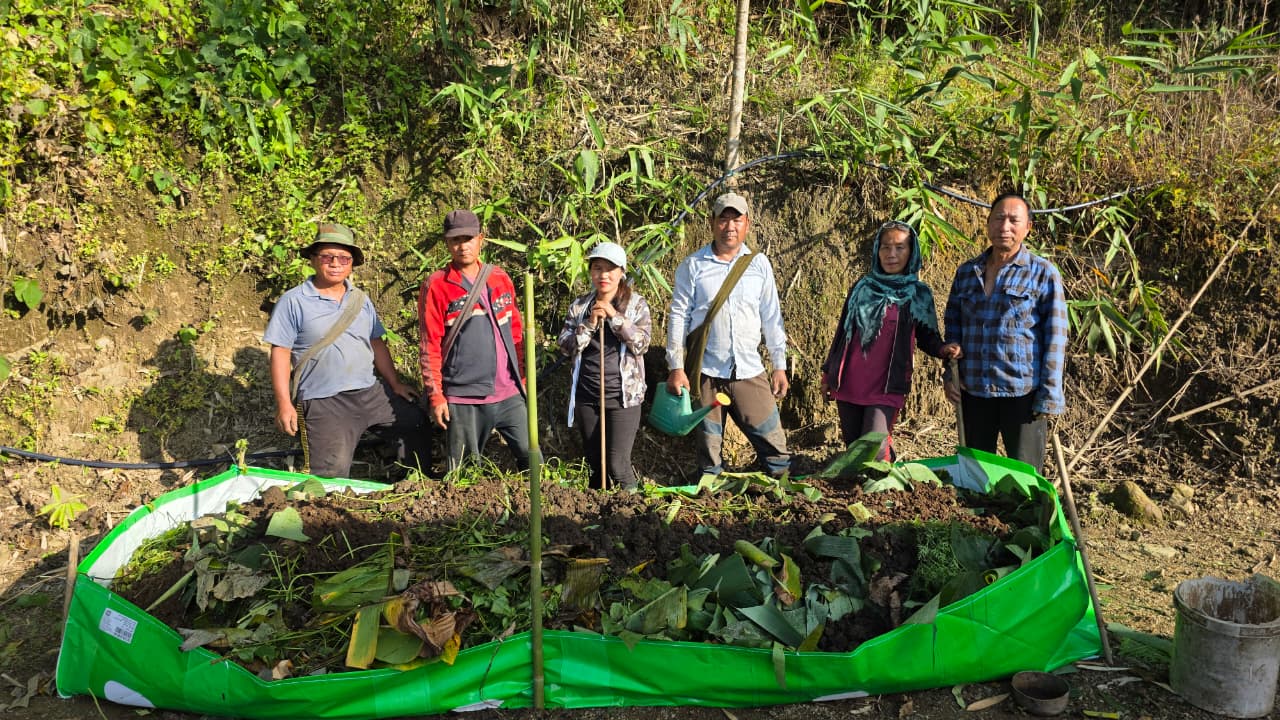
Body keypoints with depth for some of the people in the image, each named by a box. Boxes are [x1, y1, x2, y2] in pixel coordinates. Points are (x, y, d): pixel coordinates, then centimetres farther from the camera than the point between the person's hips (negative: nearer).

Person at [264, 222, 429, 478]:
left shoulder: (361, 299, 11)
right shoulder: (294, 301, -6)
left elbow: (377, 344, 16)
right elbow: (280, 353, -8)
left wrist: (395, 384, 12)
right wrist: (284, 404, -14)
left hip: (370, 392, 6)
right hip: (323, 403, -6)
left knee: (413, 421, 14)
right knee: (331, 476, -11)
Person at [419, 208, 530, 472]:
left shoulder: (500, 278, 9)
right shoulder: (436, 286, -3)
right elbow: (430, 346, -5)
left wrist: (522, 378, 11)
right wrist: (435, 396, -8)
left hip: (509, 394, 4)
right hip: (462, 399, -3)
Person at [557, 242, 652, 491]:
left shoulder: (636, 304, 0)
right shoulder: (579, 307, 6)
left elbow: (641, 344, -11)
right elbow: (565, 346, -1)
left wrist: (615, 316, -17)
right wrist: (590, 324, -14)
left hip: (623, 396, -3)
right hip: (586, 396, 3)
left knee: (617, 464, -7)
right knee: (593, 462, 14)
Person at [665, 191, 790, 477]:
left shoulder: (759, 264, 8)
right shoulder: (692, 265, 2)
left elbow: (771, 318, 10)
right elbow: (678, 317, 1)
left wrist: (780, 366, 8)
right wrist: (676, 367, -4)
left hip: (750, 370, 1)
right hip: (705, 371, -1)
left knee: (772, 440, 1)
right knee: (708, 442, 7)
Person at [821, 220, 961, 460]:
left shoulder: (919, 294, 0)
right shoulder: (863, 286, 5)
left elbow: (926, 336, 9)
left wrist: (942, 349, -14)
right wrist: (828, 372, 15)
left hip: (886, 389, -3)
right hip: (848, 385, 3)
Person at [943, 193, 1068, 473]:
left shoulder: (1043, 273, -2)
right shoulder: (966, 272, 10)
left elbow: (1055, 336, -4)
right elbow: (952, 327, 17)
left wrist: (1049, 395, -9)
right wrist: (950, 375, 5)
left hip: (1023, 393, -4)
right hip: (973, 392, 4)